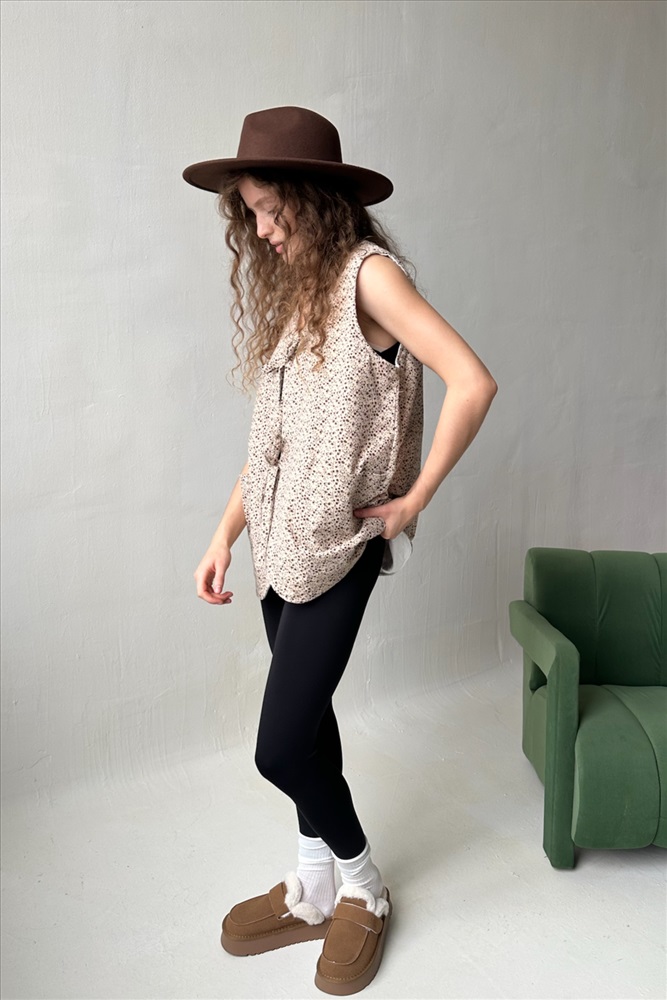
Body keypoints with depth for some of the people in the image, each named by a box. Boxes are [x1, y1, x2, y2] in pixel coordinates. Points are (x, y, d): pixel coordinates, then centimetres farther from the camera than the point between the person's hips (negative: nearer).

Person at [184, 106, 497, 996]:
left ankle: (362, 886, 22)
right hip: (282, 537, 8)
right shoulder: (292, 286, 14)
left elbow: (473, 383, -21)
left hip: (339, 542, -8)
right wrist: (226, 533, 10)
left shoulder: (368, 273, -11)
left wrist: (413, 500, -15)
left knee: (281, 745, -5)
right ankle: (315, 889, 34)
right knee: (304, 720, 15)